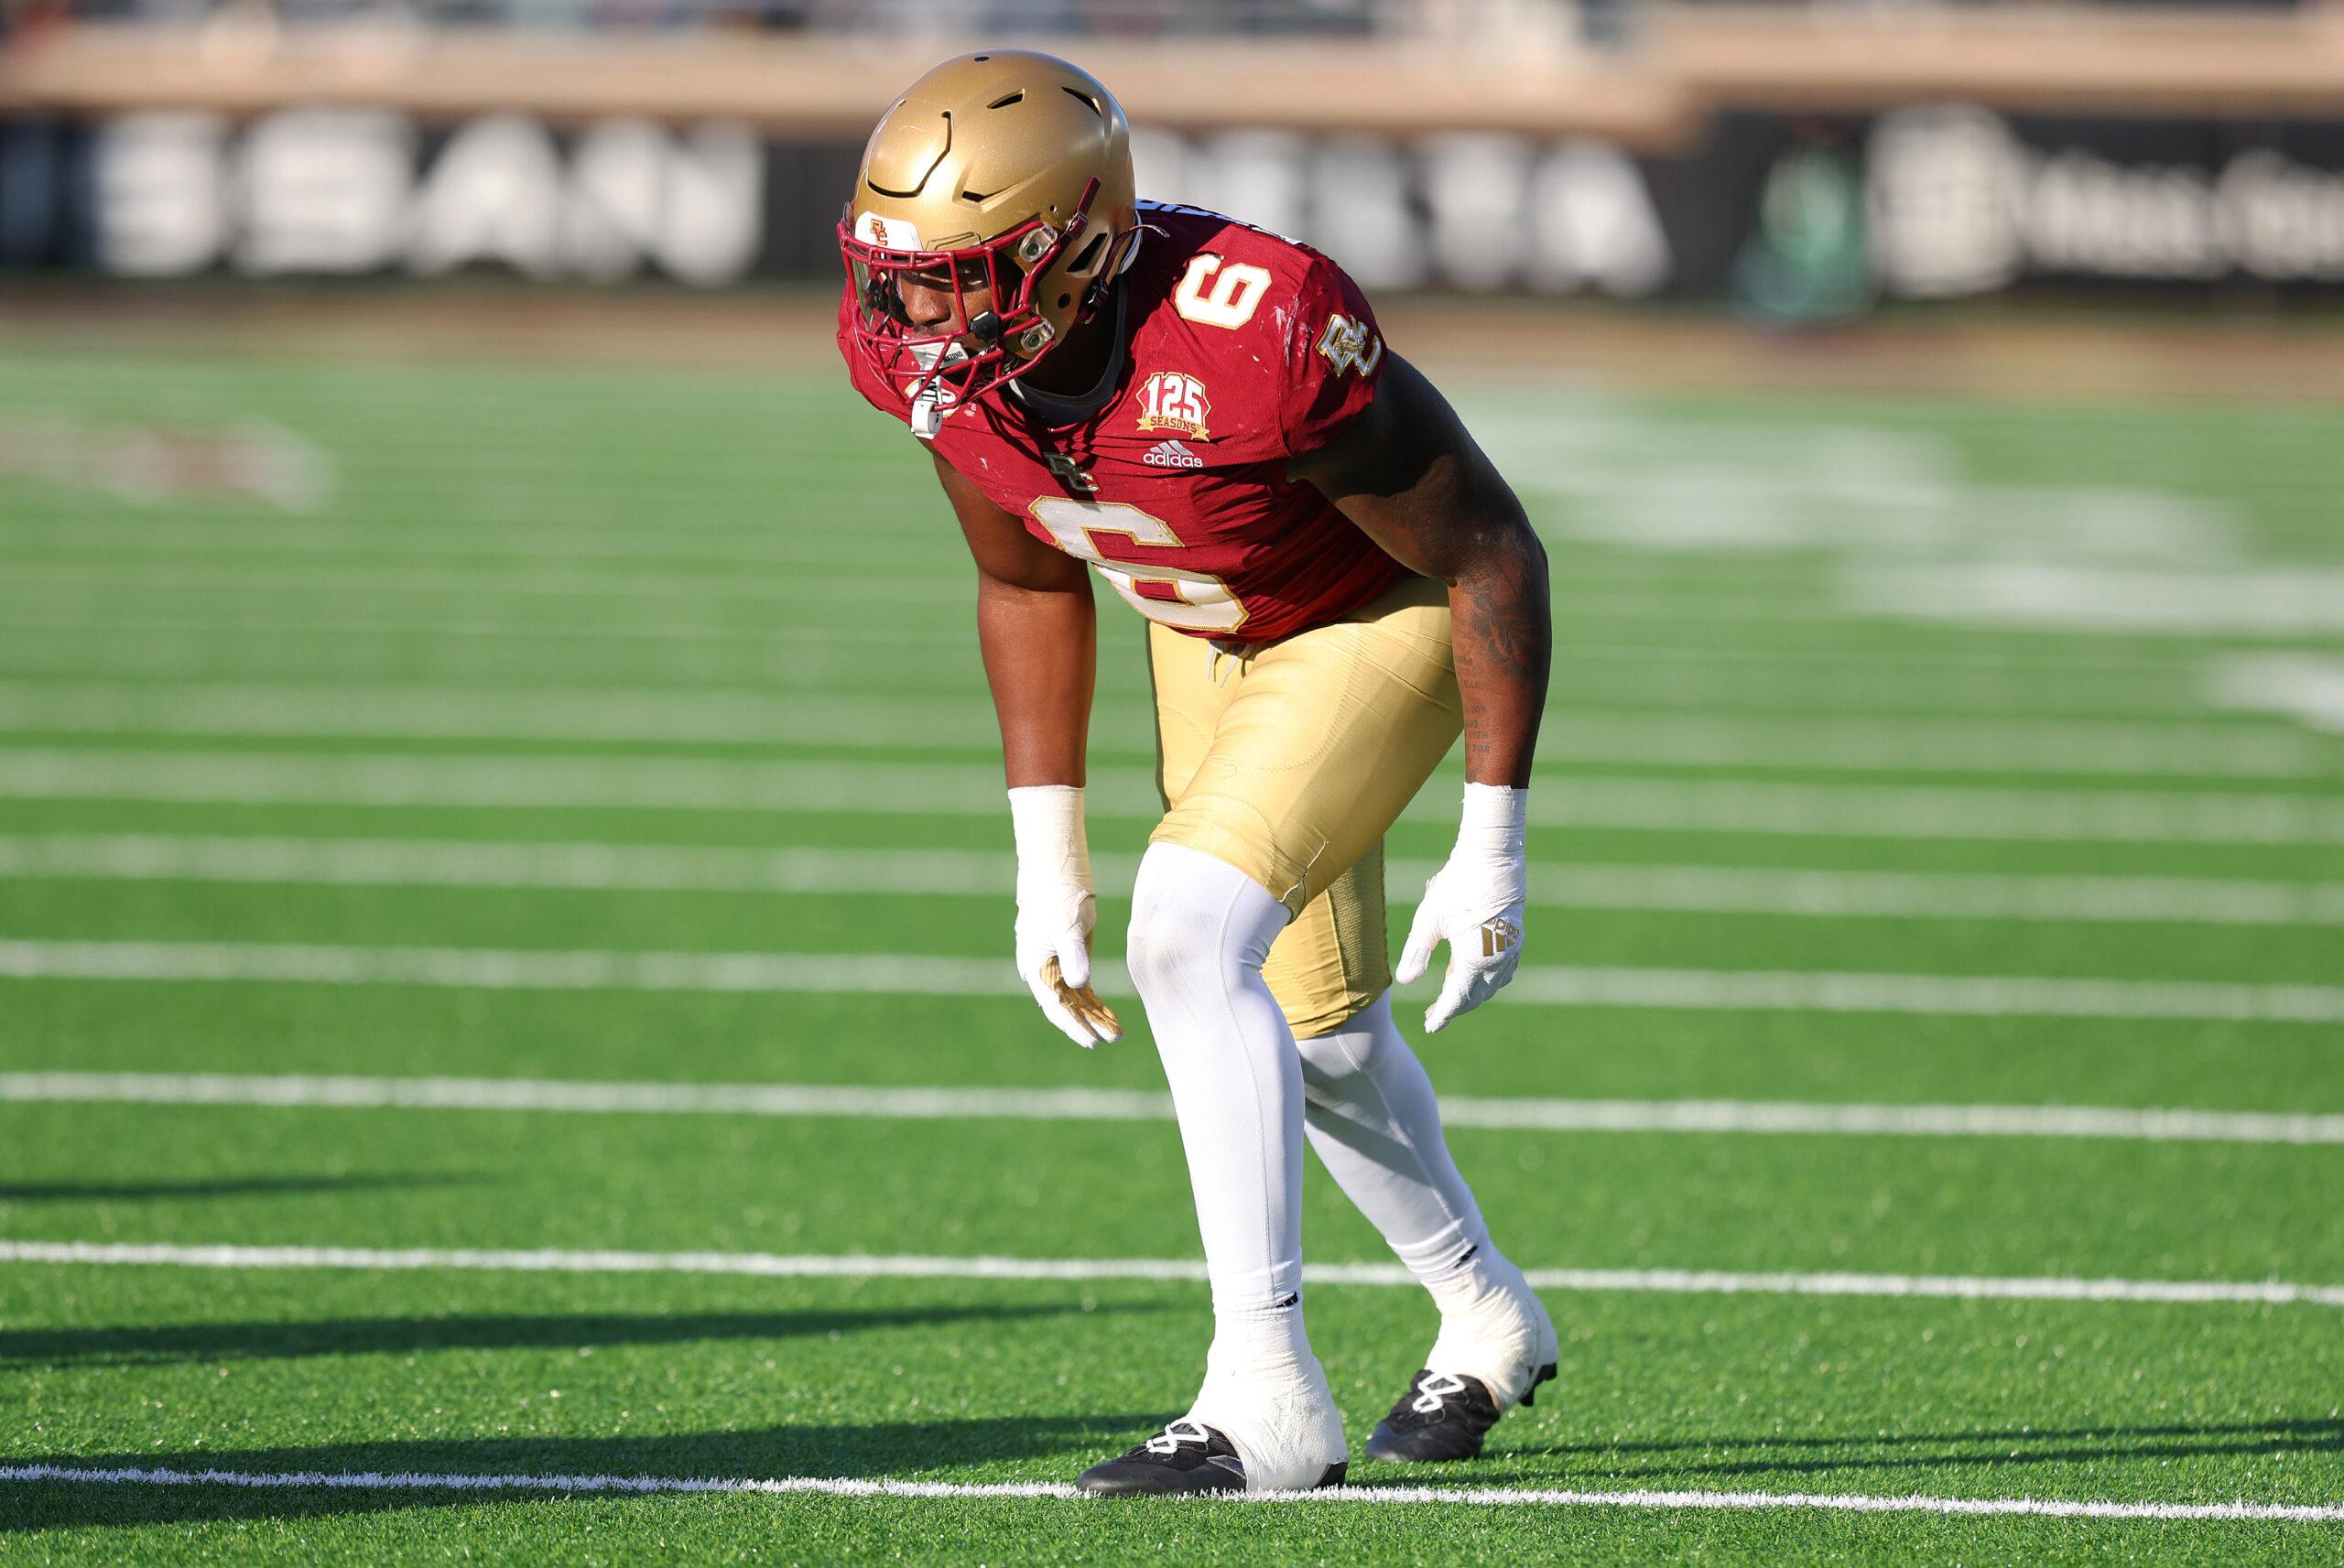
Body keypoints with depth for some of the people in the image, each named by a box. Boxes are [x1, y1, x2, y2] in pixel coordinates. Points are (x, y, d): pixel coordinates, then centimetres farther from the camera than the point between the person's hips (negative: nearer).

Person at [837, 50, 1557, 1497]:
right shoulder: (929, 355, -21)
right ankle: (1488, 1320, 44)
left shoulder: (1260, 343, -40)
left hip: (1381, 621, -7)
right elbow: (1029, 586, 0)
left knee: (1191, 934, -25)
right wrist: (1047, 859, 0)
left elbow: (1492, 555, -27)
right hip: (1207, 635, 7)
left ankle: (1270, 1403, -20)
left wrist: (1493, 852, -24)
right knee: (1313, 1022, 17)